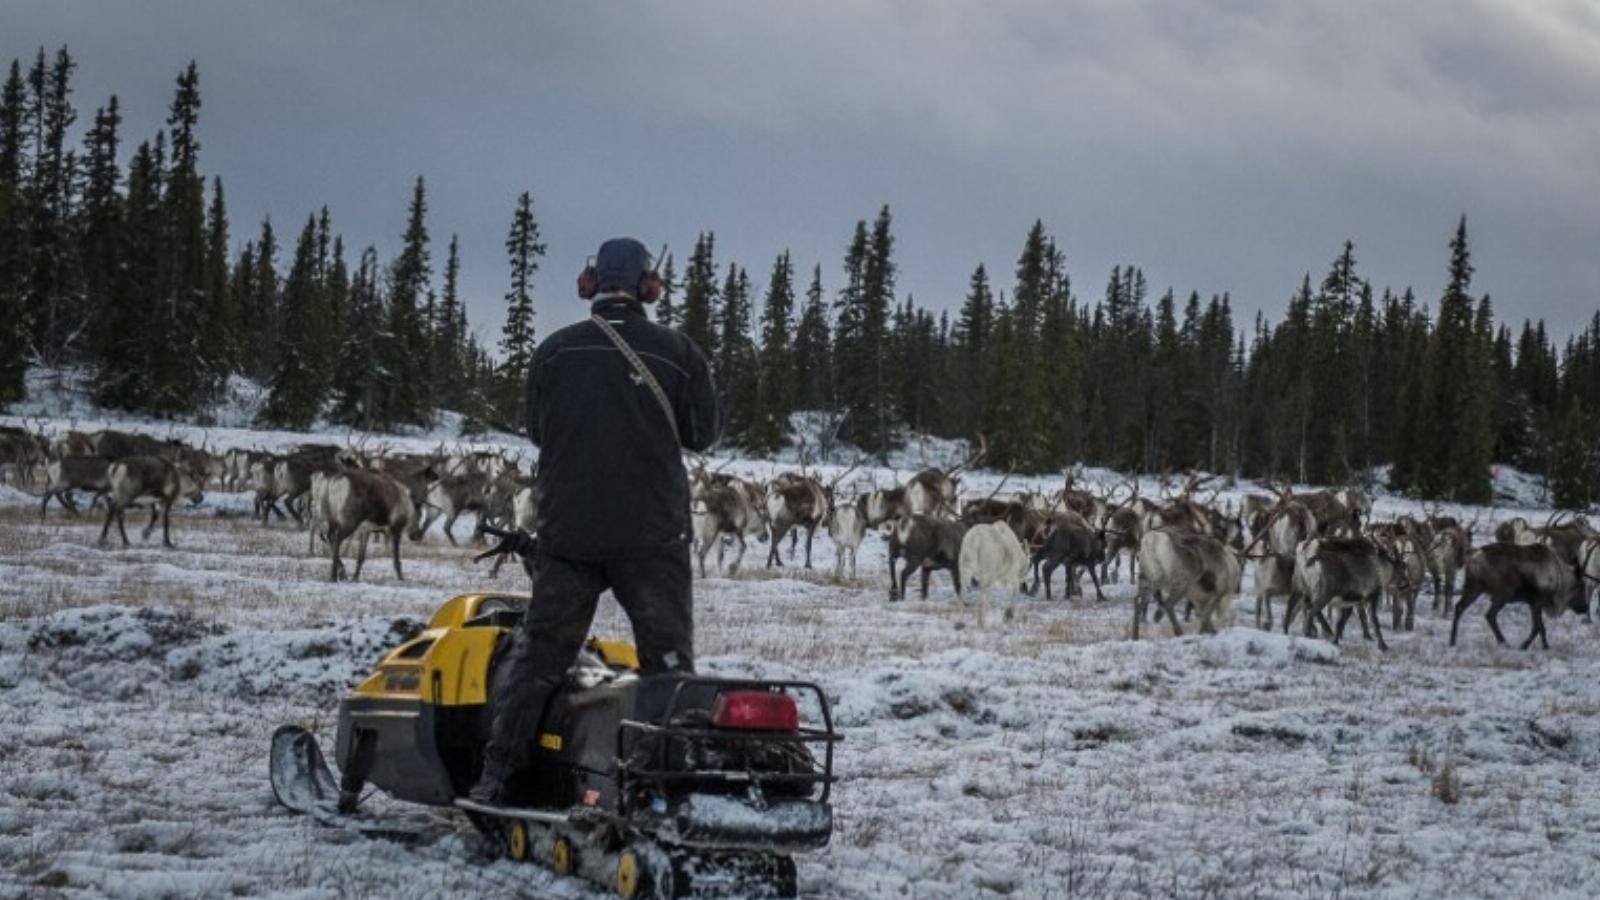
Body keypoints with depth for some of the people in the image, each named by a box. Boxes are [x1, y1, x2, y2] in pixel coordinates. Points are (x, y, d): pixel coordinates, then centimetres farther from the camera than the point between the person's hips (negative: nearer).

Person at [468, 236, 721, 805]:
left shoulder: (555, 351, 1)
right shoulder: (677, 352, -3)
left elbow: (537, 430, 11)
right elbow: (703, 433, 6)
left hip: (568, 530, 2)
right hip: (653, 534, -2)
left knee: (539, 655, 9)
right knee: (668, 661, 3)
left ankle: (495, 775, 7)